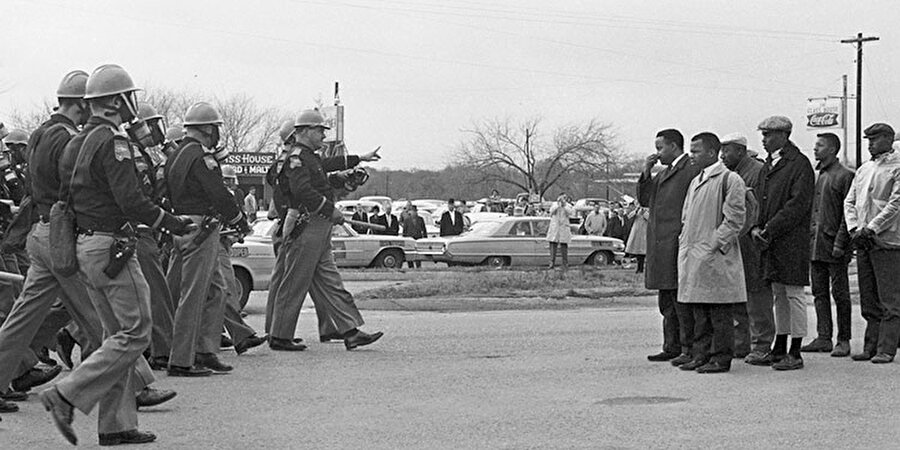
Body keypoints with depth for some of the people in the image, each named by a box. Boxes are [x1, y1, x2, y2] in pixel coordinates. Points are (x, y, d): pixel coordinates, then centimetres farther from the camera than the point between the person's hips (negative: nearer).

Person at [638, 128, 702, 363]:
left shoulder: (693, 170, -9)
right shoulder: (663, 173, 21)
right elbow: (644, 200, 19)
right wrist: (646, 173, 7)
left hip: (678, 245, -10)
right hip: (660, 247, 10)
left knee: (682, 300, -8)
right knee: (666, 300, 14)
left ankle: (689, 349, -4)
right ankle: (671, 346, 21)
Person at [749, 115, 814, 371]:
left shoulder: (800, 165, -10)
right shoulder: (768, 166, 17)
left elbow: (798, 204, -16)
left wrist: (770, 230, -17)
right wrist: (756, 227, 2)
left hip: (792, 241, -8)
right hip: (771, 242, 8)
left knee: (793, 294, -3)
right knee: (779, 295, 13)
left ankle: (795, 354, 1)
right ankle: (779, 350, 19)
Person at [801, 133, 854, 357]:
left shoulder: (845, 176, -7)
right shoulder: (817, 176, 16)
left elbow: (848, 212, -11)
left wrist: (840, 242, -16)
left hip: (834, 245, -7)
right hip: (815, 244, 7)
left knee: (840, 293, -2)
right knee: (819, 293, 8)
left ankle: (844, 340, 3)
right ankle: (823, 338, 13)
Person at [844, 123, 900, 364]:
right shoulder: (864, 169, 17)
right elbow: (850, 201, 15)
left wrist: (871, 229, -16)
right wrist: (854, 228, -1)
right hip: (863, 243, 7)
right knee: (868, 299, 9)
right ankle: (870, 346, 14)